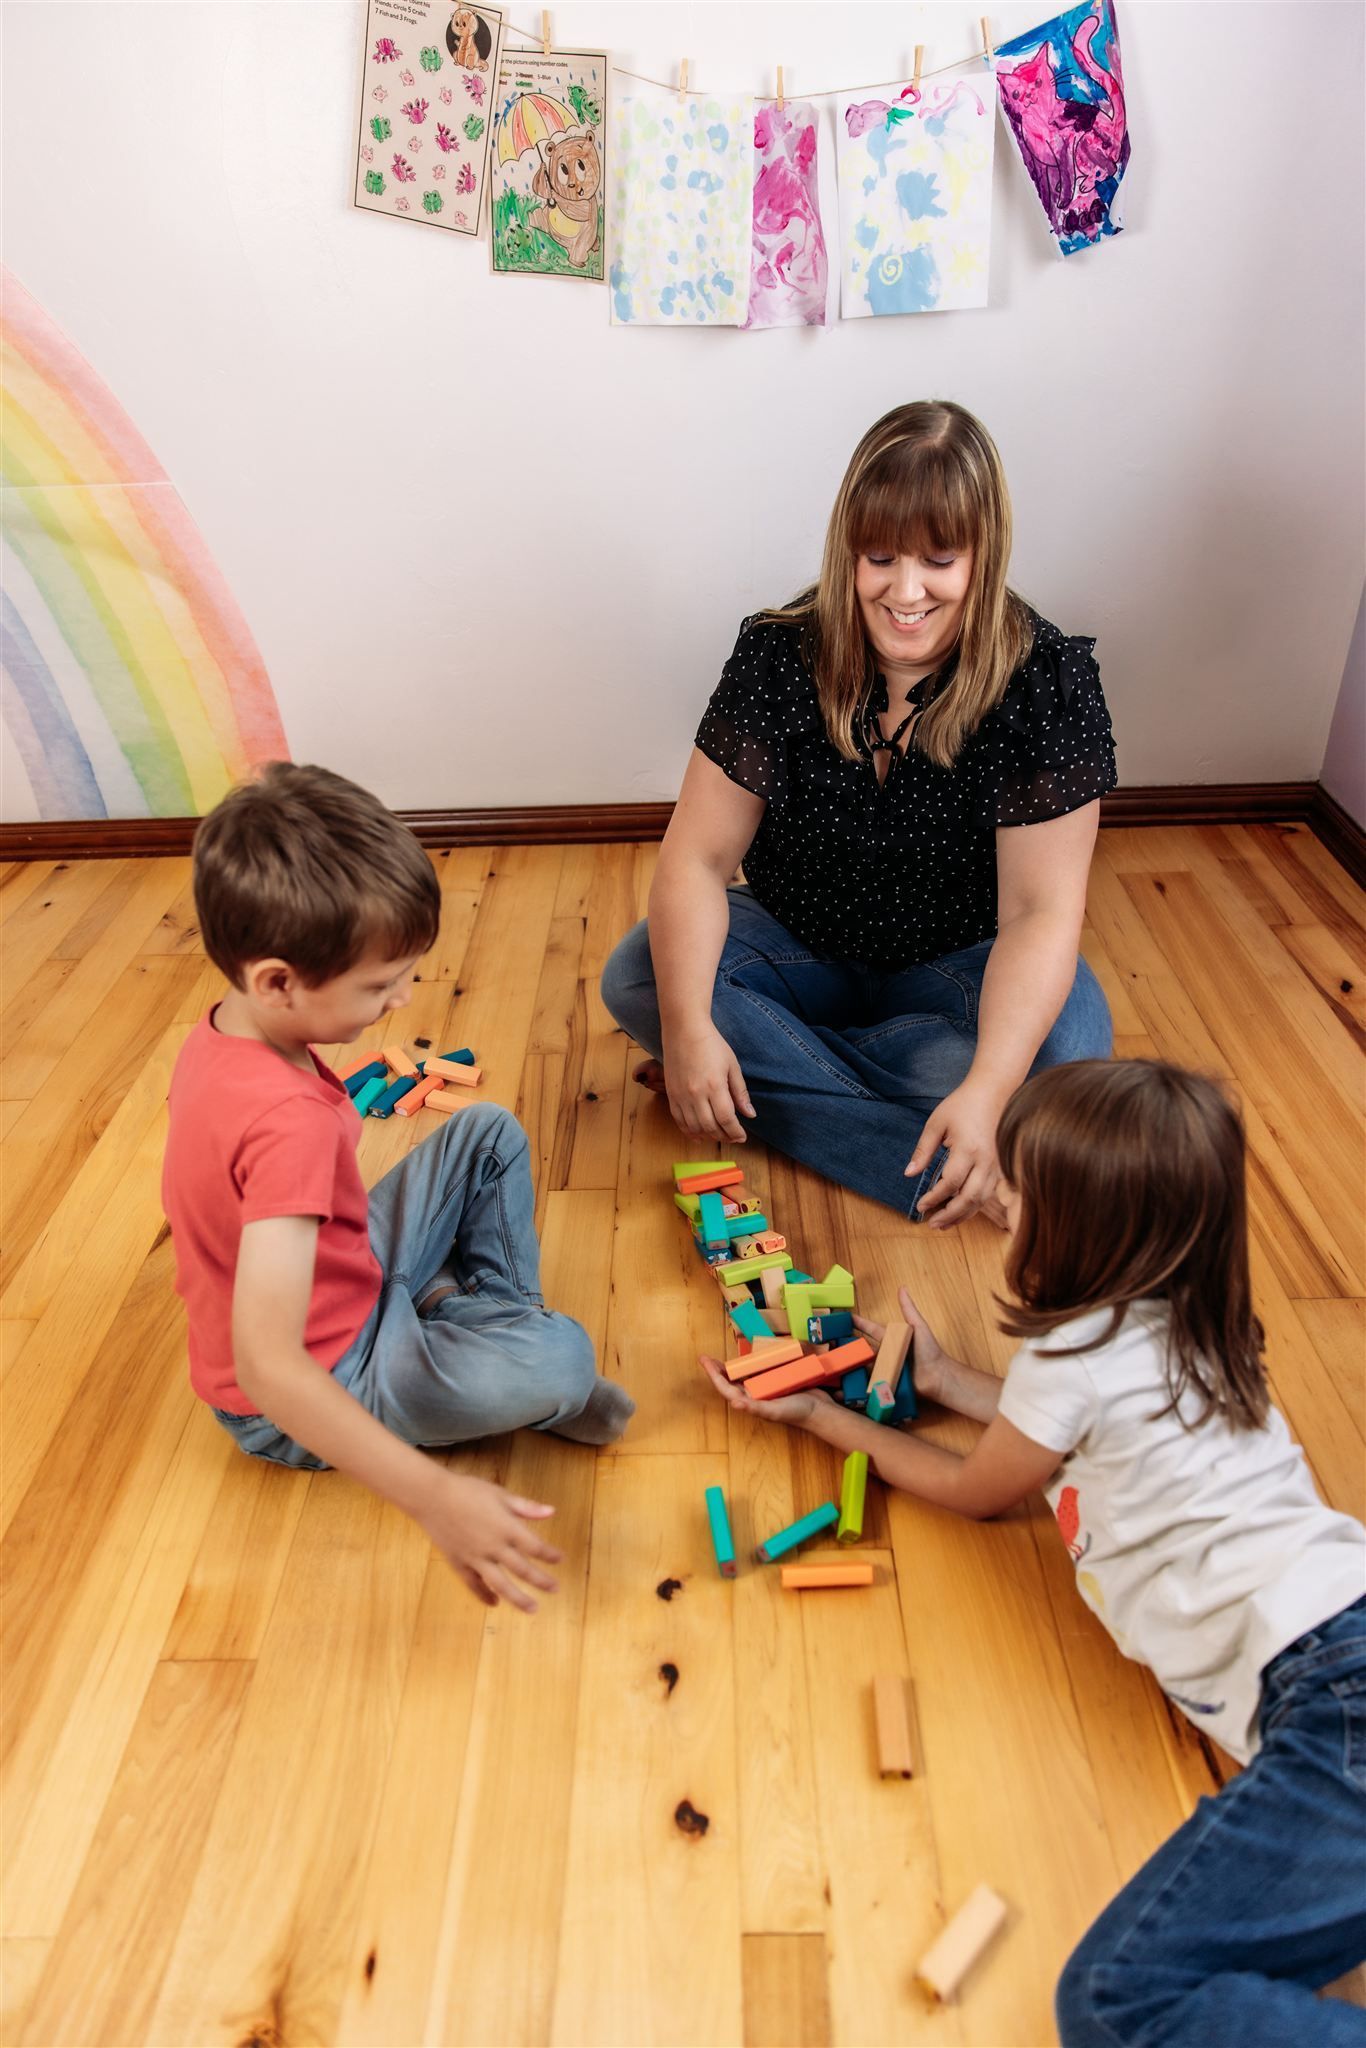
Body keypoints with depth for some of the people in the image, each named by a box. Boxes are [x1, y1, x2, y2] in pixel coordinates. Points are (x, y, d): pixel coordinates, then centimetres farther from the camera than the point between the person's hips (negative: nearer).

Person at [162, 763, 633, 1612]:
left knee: (491, 1133, 10)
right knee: (559, 1358, -30)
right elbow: (267, 1366, -45)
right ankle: (489, 1368, 3)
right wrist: (435, 1496, -47)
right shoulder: (288, 1121, -38)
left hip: (348, 1279, 9)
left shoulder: (222, 1028, -10)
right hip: (322, 1386, -9)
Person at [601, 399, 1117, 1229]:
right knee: (636, 979, -23)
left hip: (960, 963, -1)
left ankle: (764, 1064, -17)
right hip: (798, 944, 2)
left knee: (1065, 1055, -31)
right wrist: (687, 1026, -34)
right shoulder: (780, 654, -16)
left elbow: (1040, 910, -22)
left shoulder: (1049, 680, -20)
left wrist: (985, 1090, -38)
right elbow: (699, 857, -17)